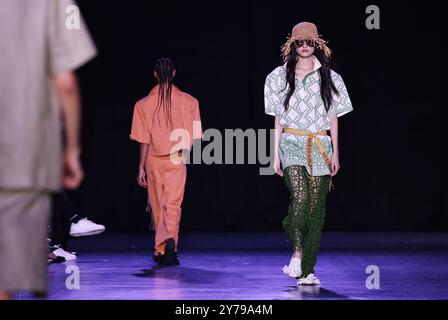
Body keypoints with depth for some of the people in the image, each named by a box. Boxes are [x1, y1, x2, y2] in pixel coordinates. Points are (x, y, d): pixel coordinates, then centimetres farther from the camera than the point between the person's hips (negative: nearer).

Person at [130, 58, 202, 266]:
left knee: (157, 206, 13)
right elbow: (194, 136, 0)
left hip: (154, 160, 1)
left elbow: (144, 140, -3)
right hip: (177, 161, -1)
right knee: (173, 204, -2)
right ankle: (170, 240, -28)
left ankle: (160, 250, 20)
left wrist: (141, 167, 4)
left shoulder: (144, 104, -4)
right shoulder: (188, 101, -3)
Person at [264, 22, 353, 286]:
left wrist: (335, 154, 4)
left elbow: (333, 118, 10)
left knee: (316, 208, -3)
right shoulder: (280, 76, 9)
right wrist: (276, 154, 4)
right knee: (300, 197, -24)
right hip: (292, 144, -1)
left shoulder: (329, 77, 9)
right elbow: (278, 118, 9)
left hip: (320, 147, 1)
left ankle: (307, 271, 2)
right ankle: (297, 251, -5)